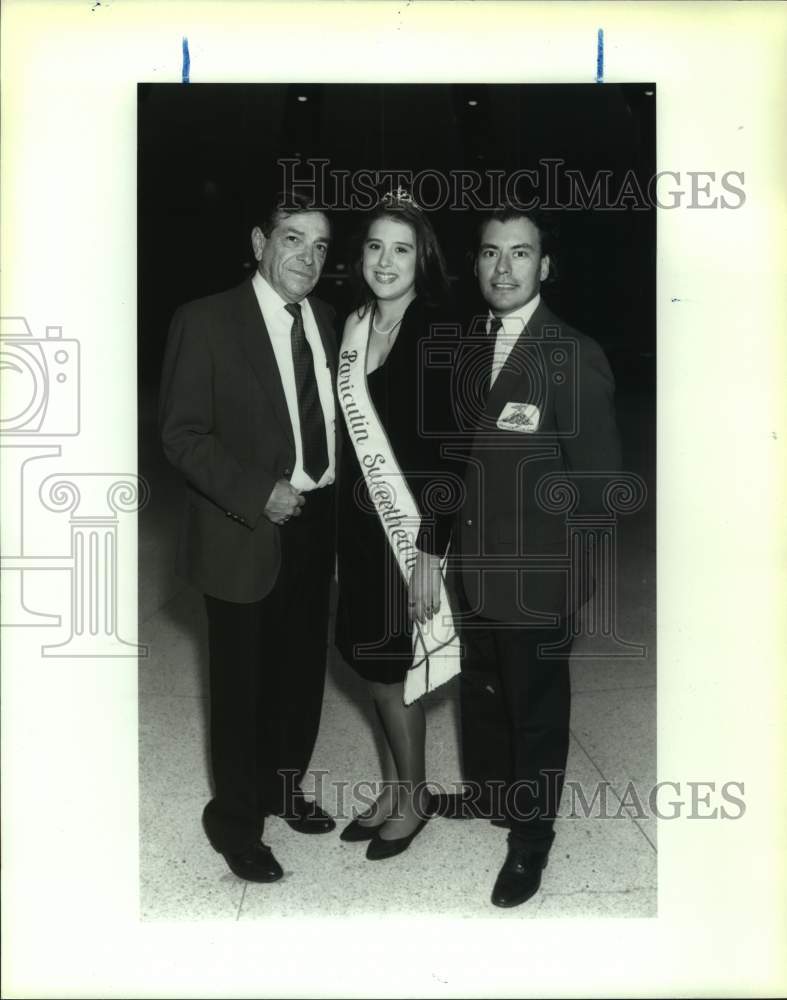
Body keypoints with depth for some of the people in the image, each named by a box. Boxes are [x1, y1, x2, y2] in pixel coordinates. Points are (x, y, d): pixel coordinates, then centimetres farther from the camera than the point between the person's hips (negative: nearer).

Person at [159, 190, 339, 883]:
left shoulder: (323, 320, 7)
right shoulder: (206, 322, -11)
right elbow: (182, 434, -13)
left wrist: (330, 496, -1)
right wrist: (258, 494, -23)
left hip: (315, 523, 6)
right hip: (246, 534, -6)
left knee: (303, 669, 18)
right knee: (244, 681, 8)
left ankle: (283, 786, 41)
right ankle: (236, 818, 28)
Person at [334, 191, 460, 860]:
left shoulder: (438, 334, -13)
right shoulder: (354, 327, 6)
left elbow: (450, 450, -16)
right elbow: (352, 436, 8)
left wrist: (429, 552, -18)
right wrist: (345, 526, 7)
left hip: (411, 523, -6)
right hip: (361, 518, 6)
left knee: (392, 665, 4)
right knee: (371, 660, 13)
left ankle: (414, 796, 26)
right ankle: (393, 790, 31)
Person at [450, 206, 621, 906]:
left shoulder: (576, 357, -17)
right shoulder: (471, 344, 4)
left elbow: (598, 477, -15)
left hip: (536, 575, -6)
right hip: (475, 565, 6)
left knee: (536, 708, 11)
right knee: (481, 691, 23)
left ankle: (531, 841, 31)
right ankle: (487, 794, 48)